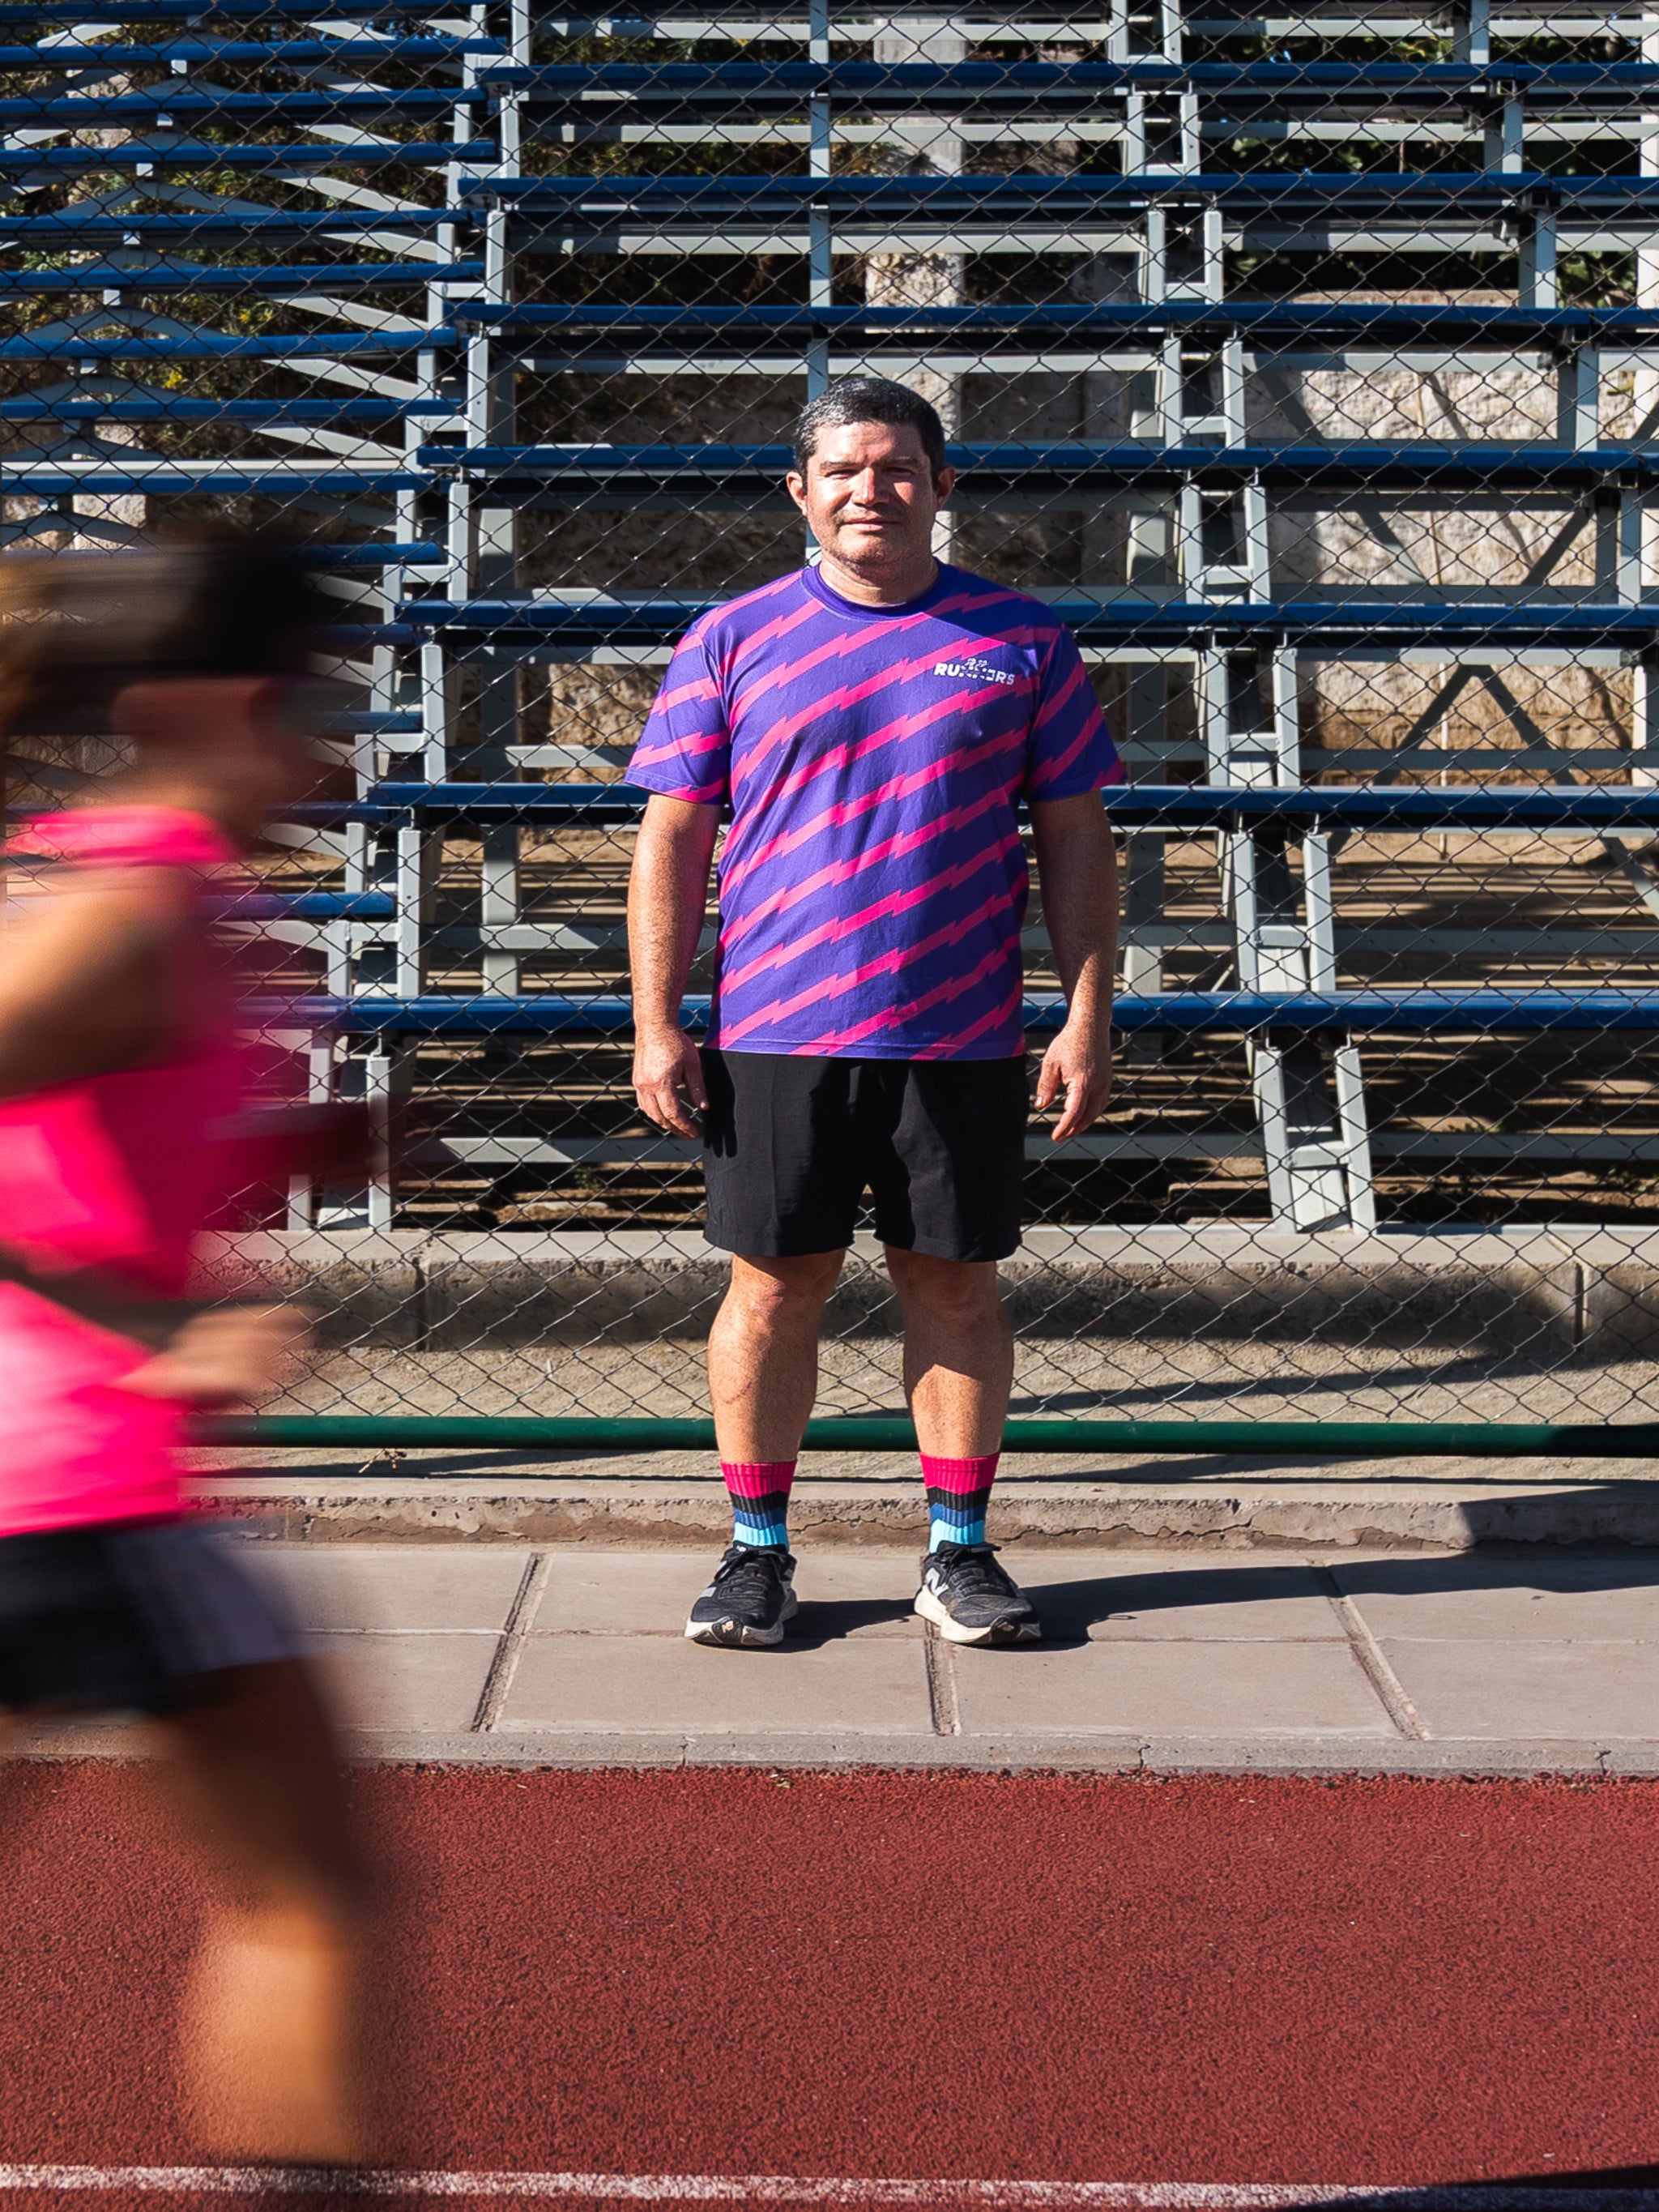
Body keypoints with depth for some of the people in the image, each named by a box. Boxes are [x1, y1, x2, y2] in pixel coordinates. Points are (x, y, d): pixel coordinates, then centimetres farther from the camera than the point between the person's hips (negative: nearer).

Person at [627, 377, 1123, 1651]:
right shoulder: (732, 642, 5)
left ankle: (959, 1552, 19)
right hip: (774, 1033, 0)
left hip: (965, 1036, 1)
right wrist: (656, 1027, -1)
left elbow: (1075, 841, 8)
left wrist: (1088, 1022, 1)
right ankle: (758, 1553, 17)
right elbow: (674, 838, 5)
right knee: (777, 1286, 4)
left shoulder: (1023, 640, 7)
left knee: (957, 1288, 6)